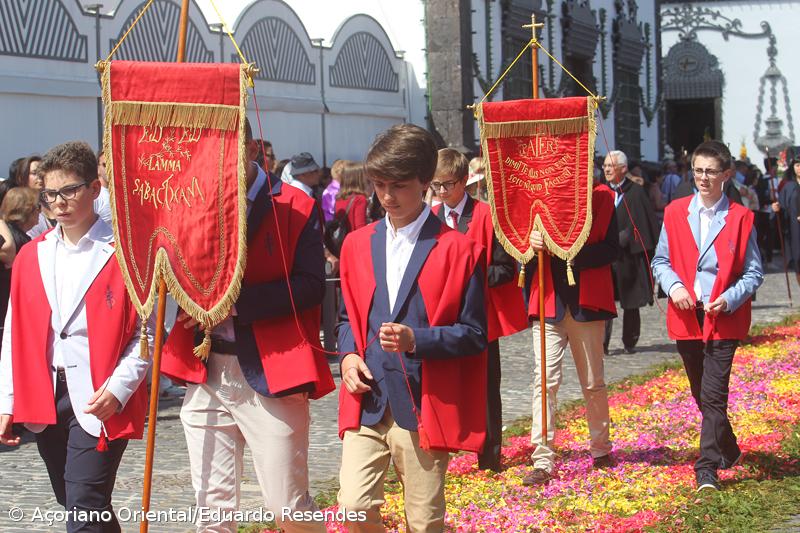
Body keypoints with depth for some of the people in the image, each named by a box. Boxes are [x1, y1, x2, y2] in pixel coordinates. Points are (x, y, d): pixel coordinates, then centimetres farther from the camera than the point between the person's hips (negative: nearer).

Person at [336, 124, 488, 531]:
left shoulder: (457, 249, -3)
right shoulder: (357, 244, 11)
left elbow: (473, 334, -3)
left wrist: (416, 340, -19)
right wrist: (348, 355, -1)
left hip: (423, 408, -3)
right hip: (367, 403, 3)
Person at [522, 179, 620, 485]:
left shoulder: (601, 197, -1)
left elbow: (611, 249, -5)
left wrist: (577, 253, -21)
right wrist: (531, 243, -18)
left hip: (586, 301, -1)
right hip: (548, 302, 1)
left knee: (593, 382, 11)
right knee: (544, 379, -6)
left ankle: (601, 449, 29)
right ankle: (543, 461, -4)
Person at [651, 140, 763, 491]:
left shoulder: (741, 218, -2)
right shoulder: (675, 212, 6)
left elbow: (754, 273, 0)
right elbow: (661, 261, 11)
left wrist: (729, 299, -15)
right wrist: (673, 286, -9)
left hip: (724, 319, -3)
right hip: (686, 317, 4)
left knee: (713, 395, -10)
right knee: (702, 396, 14)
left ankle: (707, 469, -8)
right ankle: (729, 451, 35)